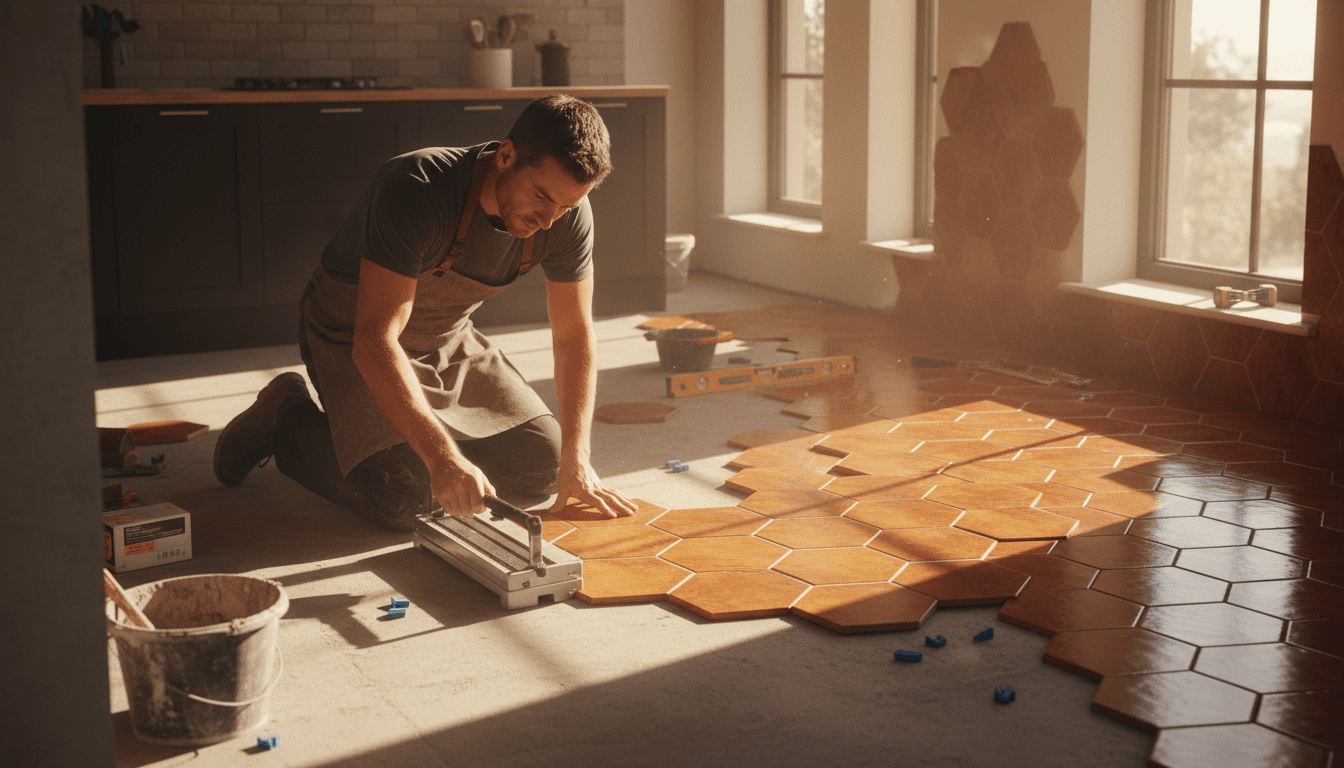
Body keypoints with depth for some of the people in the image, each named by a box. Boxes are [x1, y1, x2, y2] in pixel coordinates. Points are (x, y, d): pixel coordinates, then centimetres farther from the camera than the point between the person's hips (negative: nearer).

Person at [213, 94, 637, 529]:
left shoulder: (568, 213, -19)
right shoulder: (415, 189, -37)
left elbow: (574, 334, -7)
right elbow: (374, 342, -40)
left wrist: (576, 460, -14)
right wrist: (442, 457, -47)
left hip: (448, 341, 6)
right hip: (351, 340, -6)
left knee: (539, 470, -5)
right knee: (407, 496, -23)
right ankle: (288, 420, 5)